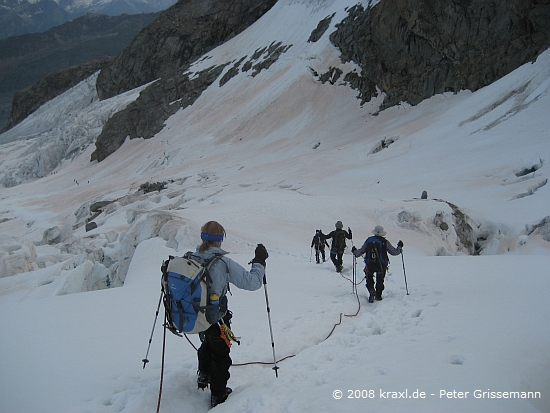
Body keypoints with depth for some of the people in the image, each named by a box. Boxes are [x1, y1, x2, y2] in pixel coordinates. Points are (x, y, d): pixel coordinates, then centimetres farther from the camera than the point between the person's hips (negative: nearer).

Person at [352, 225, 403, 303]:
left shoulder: (368, 240, 2)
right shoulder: (385, 242, -2)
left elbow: (361, 251, 8)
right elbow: (394, 252, 5)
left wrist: (354, 252, 29)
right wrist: (399, 247, 25)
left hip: (369, 265, 0)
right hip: (381, 265, 0)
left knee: (369, 279, 13)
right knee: (380, 281, 18)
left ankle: (371, 290, -12)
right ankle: (378, 296, 18)